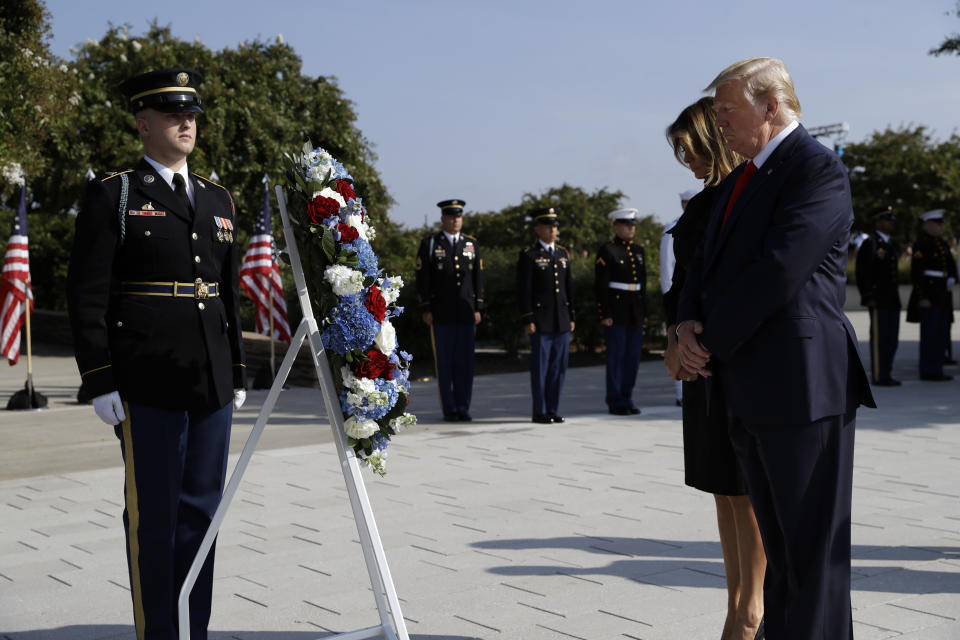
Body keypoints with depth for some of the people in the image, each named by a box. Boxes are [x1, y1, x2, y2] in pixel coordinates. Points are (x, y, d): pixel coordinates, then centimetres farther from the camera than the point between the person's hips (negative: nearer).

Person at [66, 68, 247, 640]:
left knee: (201, 510, 10)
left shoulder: (219, 201, 16)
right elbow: (87, 295, -5)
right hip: (147, 387, -5)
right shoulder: (113, 195, 0)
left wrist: (237, 374, 15)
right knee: (153, 516, 2)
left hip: (211, 382, 5)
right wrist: (100, 381, -11)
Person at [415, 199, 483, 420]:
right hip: (441, 315, -3)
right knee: (444, 363, 0)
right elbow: (423, 279, -1)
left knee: (465, 361, 2)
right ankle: (449, 409, 7)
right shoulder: (429, 244, 2)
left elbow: (478, 278, 11)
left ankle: (463, 407, 9)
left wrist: (478, 308, 4)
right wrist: (425, 309, -7)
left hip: (466, 314, 3)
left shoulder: (472, 244, 12)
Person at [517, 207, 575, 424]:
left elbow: (569, 287, 17)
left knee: (559, 367, 6)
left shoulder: (563, 254, 15)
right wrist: (527, 320, -12)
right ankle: (539, 412, 5)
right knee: (540, 367, -2)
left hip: (562, 322, 5)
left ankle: (553, 410, 14)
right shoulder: (529, 256, -2)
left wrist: (571, 317, 12)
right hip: (541, 321, -5)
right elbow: (524, 290, -6)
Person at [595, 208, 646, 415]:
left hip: (636, 313, 6)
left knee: (633, 357, 8)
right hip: (616, 311, -6)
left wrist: (642, 310, 14)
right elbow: (600, 286, -10)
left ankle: (627, 399, 17)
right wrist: (604, 314, -15)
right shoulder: (607, 251, -5)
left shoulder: (639, 251, 15)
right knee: (616, 357, -3)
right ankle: (616, 403, 4)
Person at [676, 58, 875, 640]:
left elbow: (776, 271, -21)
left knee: (813, 547, 0)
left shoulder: (818, 170, -11)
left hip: (801, 384, -9)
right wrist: (688, 322, -3)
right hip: (750, 391, 9)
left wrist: (708, 344, -13)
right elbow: (707, 265, 19)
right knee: (780, 546, 17)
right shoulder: (740, 180, 19)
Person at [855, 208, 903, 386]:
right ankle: (879, 376, -2)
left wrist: (896, 294, 18)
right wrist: (868, 297, -16)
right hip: (878, 300, -8)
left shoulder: (893, 244, 18)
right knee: (879, 338, -6)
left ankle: (886, 374, 16)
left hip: (893, 299, 8)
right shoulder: (869, 244, -7)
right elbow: (862, 273, -11)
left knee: (891, 338, 9)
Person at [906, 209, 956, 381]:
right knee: (930, 333, -6)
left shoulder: (942, 244, 15)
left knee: (942, 333, 10)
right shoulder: (921, 244, -11)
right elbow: (916, 273, -16)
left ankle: (937, 370, 16)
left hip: (943, 296, 9)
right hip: (928, 296, -9)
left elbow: (951, 266, 23)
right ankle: (927, 371, -1)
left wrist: (950, 280, 2)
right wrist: (923, 298, -20)